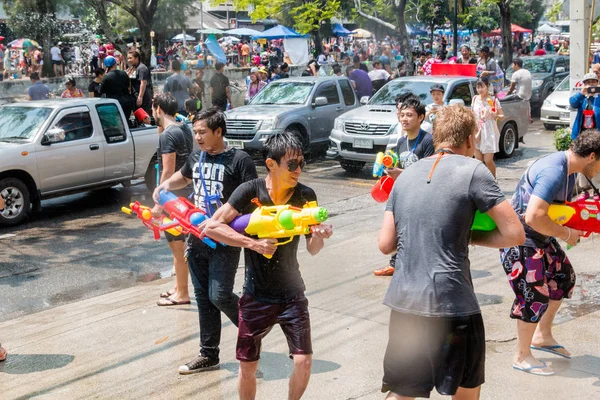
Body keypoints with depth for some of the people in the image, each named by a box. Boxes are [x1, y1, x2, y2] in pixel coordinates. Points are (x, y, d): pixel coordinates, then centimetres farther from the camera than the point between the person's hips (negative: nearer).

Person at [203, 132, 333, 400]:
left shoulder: (305, 196, -7)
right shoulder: (250, 191, -14)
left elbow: (312, 249, -1)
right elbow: (212, 227, -16)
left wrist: (319, 236, -24)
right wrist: (253, 243, -24)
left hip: (292, 296, 1)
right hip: (256, 297, -1)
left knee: (304, 361, -4)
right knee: (247, 366, 7)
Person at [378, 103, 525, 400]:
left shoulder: (406, 175, 11)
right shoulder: (472, 170, -5)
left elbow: (385, 244, 10)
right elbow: (515, 234, -9)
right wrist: (470, 236, 6)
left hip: (403, 302, 5)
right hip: (451, 305, -5)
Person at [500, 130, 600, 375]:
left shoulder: (568, 170, 3)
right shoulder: (553, 172, -29)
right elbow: (533, 217, -37)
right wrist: (567, 234, -22)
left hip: (540, 237, 10)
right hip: (521, 241, -10)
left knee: (563, 276, 19)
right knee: (535, 296, -3)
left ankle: (542, 336, 34)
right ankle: (522, 357, 16)